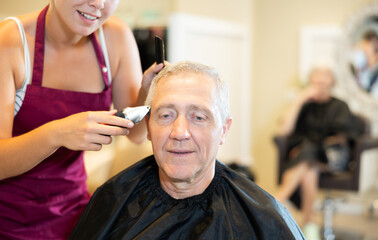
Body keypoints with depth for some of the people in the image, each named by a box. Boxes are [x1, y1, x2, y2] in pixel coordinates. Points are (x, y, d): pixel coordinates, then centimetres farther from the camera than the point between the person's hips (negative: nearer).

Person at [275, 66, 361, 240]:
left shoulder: (340, 107, 14)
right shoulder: (305, 106, 16)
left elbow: (342, 137, 2)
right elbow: (285, 130, 0)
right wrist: (299, 100, -4)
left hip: (332, 158, -2)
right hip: (304, 155, 2)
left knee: (307, 155, -36)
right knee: (309, 171, -36)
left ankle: (277, 202, -41)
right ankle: (308, 224, -31)